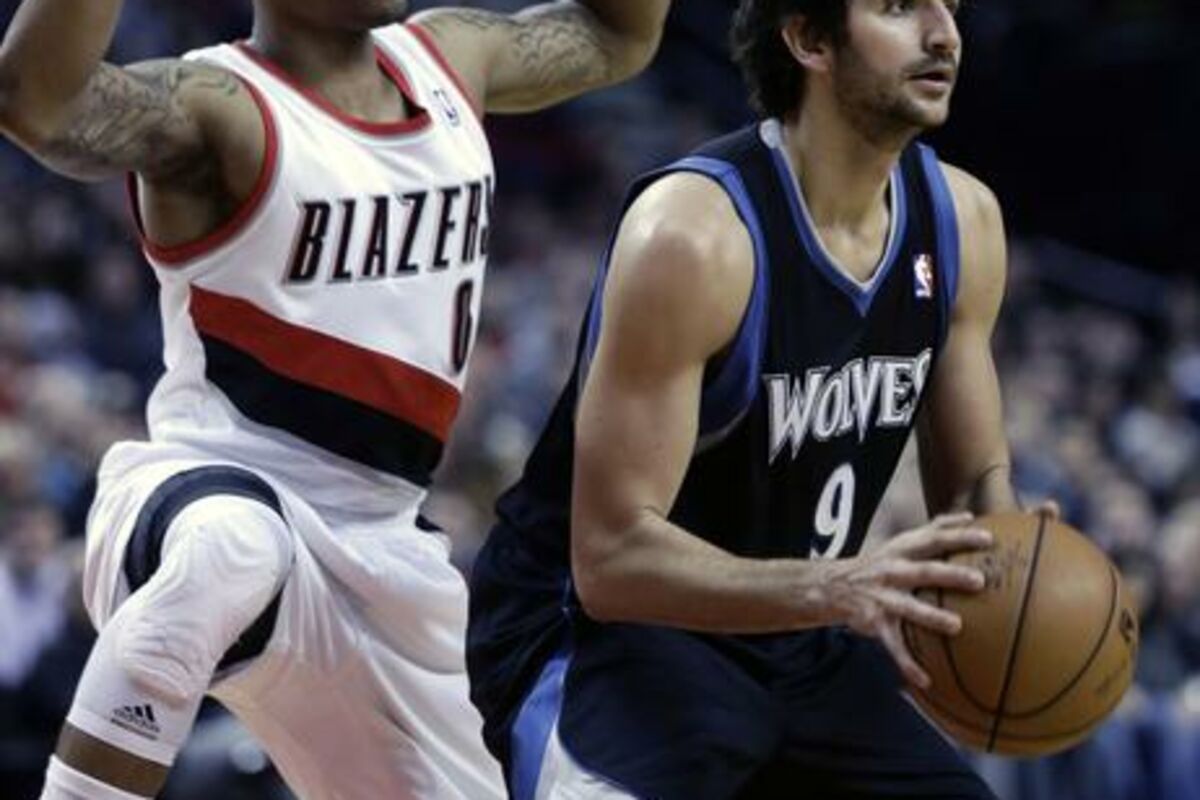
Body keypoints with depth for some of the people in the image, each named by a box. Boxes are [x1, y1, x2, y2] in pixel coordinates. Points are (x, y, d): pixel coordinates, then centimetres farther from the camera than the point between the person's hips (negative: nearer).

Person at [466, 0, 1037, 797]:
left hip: (794, 641, 8)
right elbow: (610, 558, -29)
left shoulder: (961, 221, -3)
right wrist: (834, 590, -43)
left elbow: (974, 479, 10)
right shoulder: (691, 233, -26)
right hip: (599, 623, -8)